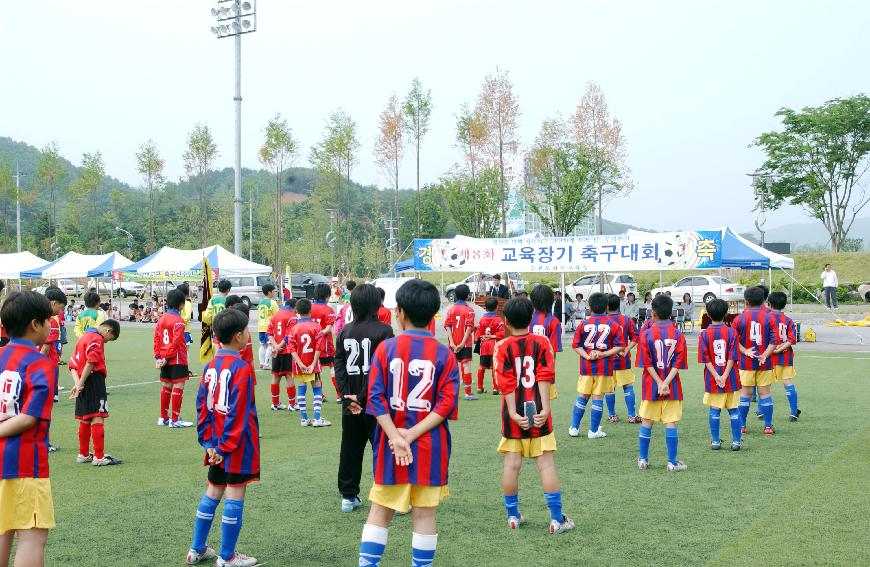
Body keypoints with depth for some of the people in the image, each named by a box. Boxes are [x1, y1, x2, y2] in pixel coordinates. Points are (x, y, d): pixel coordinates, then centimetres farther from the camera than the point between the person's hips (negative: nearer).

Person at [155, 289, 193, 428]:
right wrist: (167, 357, -13)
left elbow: (156, 337, 8)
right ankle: (175, 420, -3)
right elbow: (176, 342, -19)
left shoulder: (162, 318, 9)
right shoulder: (178, 320, -14)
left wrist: (158, 356, 8)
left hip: (165, 360, 8)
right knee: (178, 386, -3)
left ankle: (163, 418, 23)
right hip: (177, 359, -8)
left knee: (167, 386, 16)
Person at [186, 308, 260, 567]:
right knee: (235, 495, 1)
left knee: (212, 493, 18)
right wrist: (226, 446, -15)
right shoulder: (242, 368, -17)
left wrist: (209, 442, 5)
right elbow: (238, 412, -20)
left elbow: (202, 405, 5)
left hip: (217, 443, 7)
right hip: (238, 443, -7)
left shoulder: (210, 366, 5)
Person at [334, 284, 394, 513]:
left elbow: (339, 365, 0)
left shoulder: (345, 331, 5)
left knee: (350, 450, 13)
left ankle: (348, 497, 18)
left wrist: (349, 396, -5)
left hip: (351, 403, 5)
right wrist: (364, 397, -13)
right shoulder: (383, 331, -11)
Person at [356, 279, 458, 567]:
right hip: (430, 447, 0)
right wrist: (411, 435, -13)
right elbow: (447, 403, -11)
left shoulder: (386, 348, -4)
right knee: (424, 514, 8)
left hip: (390, 444, 0)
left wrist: (396, 437, -11)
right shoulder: (444, 355, -4)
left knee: (380, 510, 12)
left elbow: (376, 397, -9)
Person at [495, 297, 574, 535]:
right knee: (546, 464, 1)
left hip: (514, 414, 0)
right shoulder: (542, 343, -1)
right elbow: (544, 378, -10)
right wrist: (545, 408, -15)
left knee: (512, 464, 8)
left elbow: (507, 384, -10)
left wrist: (513, 413, -14)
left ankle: (513, 515, 17)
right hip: (538, 412, 0)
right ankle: (557, 519, 1)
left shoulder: (502, 347, -2)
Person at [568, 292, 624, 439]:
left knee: (583, 396, 13)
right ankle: (594, 431, 7)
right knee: (598, 397, 2)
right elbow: (620, 346, -7)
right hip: (604, 366, -2)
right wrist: (604, 354, -10)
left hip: (586, 366, 2)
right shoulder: (613, 325, -2)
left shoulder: (584, 323, 2)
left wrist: (587, 356, -9)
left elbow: (576, 345, -1)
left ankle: (574, 428, 16)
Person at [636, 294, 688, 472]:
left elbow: (647, 363, -10)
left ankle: (643, 459, 17)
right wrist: (666, 383, -13)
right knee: (671, 423, 1)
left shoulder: (646, 334, -5)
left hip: (651, 385, 0)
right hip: (672, 386, 0)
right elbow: (678, 363, -9)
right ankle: (672, 462, 1)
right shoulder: (678, 334, -1)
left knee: (647, 422, 10)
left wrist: (659, 383, -10)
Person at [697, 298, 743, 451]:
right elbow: (732, 357, -10)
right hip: (731, 378, 0)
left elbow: (705, 359, -9)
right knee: (733, 410, 8)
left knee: (714, 410, 7)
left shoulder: (704, 334, -3)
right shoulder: (731, 332, -4)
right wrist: (725, 375, -12)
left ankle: (715, 441, 10)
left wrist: (716, 376, -11)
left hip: (712, 379, 0)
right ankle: (736, 441, 11)